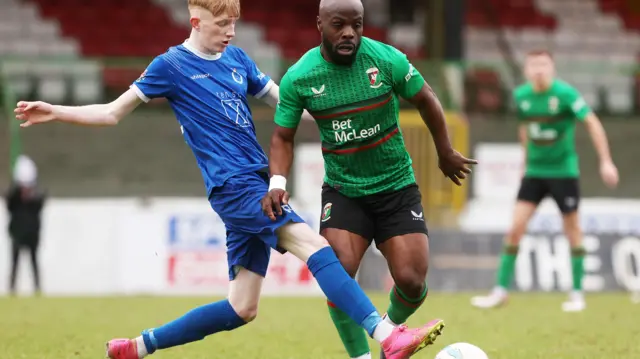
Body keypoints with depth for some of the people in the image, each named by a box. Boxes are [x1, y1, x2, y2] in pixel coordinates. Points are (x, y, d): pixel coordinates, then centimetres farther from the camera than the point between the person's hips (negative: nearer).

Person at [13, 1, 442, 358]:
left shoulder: (237, 58, 15)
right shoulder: (172, 65, -1)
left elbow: (284, 100, 24)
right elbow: (113, 113, 4)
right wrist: (54, 113, -9)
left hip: (257, 185, 8)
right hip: (232, 185, -7)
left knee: (241, 309, 7)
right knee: (313, 243, -25)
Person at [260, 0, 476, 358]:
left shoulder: (387, 60, -14)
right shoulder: (298, 78, -11)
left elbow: (426, 100, 3)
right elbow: (284, 137, 1)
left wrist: (446, 153, 15)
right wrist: (277, 183, -17)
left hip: (396, 186, 0)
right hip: (343, 190, 0)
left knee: (411, 281, -8)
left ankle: (392, 327, 29)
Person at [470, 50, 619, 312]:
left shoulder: (565, 93, -14)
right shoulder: (521, 95, 0)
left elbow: (592, 123, -13)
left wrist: (605, 161, -17)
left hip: (564, 171, -3)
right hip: (534, 172, 3)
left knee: (572, 229, 4)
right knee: (516, 227, -5)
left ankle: (577, 294, 14)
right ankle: (501, 290, 2)